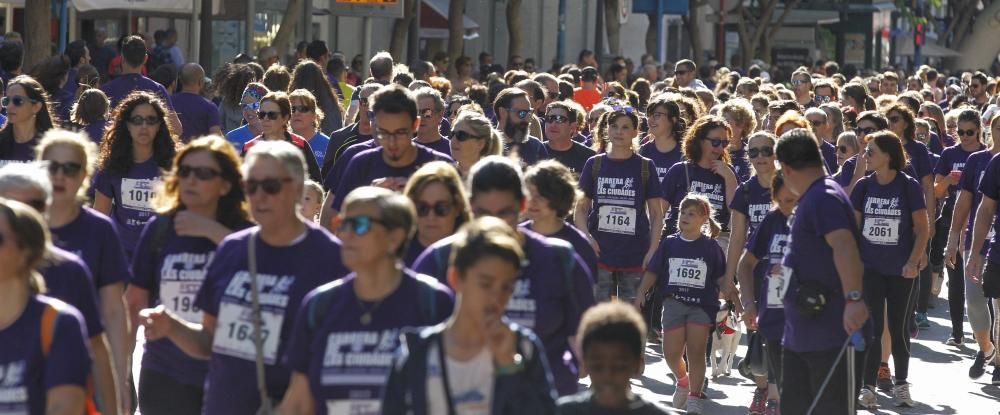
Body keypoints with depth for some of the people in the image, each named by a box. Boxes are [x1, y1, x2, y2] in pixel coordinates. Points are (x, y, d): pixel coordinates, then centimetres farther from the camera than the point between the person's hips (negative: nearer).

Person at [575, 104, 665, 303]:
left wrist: (652, 250, -3)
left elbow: (656, 213, 6)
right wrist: (586, 237, -8)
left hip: (635, 256, -1)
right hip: (599, 253, 1)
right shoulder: (595, 165, 6)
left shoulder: (645, 167, 4)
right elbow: (581, 208, 9)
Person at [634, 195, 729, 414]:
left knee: (695, 352, -5)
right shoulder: (669, 244, 6)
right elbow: (652, 272, 8)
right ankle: (682, 380, 29)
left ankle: (695, 397, 3)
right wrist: (641, 292, -4)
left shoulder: (711, 247, 2)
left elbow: (722, 279, 6)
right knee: (671, 353, -1)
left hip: (702, 305, -2)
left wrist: (733, 294, -10)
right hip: (674, 303, 2)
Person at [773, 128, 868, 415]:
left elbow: (844, 246, -31)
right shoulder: (811, 199, 17)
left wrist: (853, 299, -41)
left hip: (829, 334, -11)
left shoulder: (823, 198, -16)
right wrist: (786, 269, 47)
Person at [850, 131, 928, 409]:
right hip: (869, 268, 2)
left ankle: (901, 385, 22)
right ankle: (868, 388, 1)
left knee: (899, 328, 9)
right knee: (872, 327, -2)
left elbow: (922, 227, -5)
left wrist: (914, 261, -13)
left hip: (901, 270, -2)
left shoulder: (908, 186, -8)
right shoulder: (863, 186, 0)